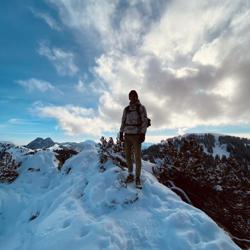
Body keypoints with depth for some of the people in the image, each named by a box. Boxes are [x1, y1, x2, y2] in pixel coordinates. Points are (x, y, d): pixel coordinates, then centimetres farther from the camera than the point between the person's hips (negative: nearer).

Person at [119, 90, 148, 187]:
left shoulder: (141, 108, 0)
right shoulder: (126, 109, 12)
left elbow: (145, 121, -8)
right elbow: (123, 122, 11)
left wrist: (143, 134, -20)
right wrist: (121, 134, 2)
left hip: (137, 135, -4)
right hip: (127, 135, 4)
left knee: (137, 157, -7)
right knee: (127, 156, 5)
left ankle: (137, 178, 8)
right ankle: (130, 175, 21)